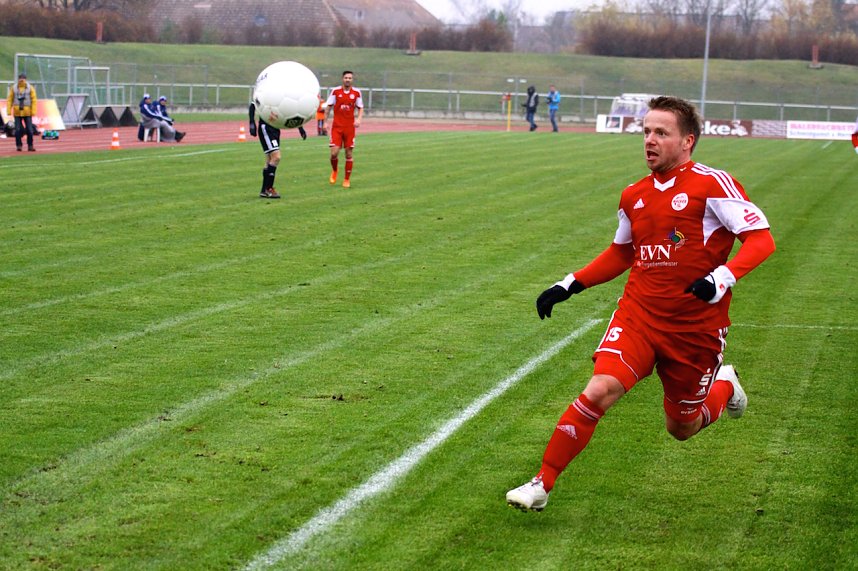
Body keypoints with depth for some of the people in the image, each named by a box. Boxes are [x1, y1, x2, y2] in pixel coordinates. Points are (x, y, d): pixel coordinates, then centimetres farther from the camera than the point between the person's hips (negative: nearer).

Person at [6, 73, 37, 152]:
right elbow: (9, 100, 4)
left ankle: (30, 146, 9)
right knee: (18, 130, -2)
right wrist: (9, 111, -3)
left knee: (29, 129, -1)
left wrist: (33, 112, -10)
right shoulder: (13, 88, 3)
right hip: (17, 113, 1)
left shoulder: (30, 88, -1)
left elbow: (34, 100, -3)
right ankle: (19, 145, 7)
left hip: (27, 112, -1)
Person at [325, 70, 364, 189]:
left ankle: (347, 179, 14)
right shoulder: (335, 91, -1)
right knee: (334, 153, -10)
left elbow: (360, 108, 11)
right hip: (337, 126, -1)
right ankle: (334, 171, 22)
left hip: (349, 127, 1)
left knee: (349, 153, 1)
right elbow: (328, 107, 6)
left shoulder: (356, 93, 3)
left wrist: (358, 119, -8)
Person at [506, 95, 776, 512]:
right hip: (638, 313, 3)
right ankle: (542, 484, -12)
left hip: (696, 326, -3)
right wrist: (569, 286, 16)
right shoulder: (634, 196, 9)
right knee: (600, 389, -20)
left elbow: (762, 239, -13)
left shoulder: (712, 185, -9)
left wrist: (722, 277, -29)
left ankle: (725, 385, 45)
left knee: (682, 428, 11)